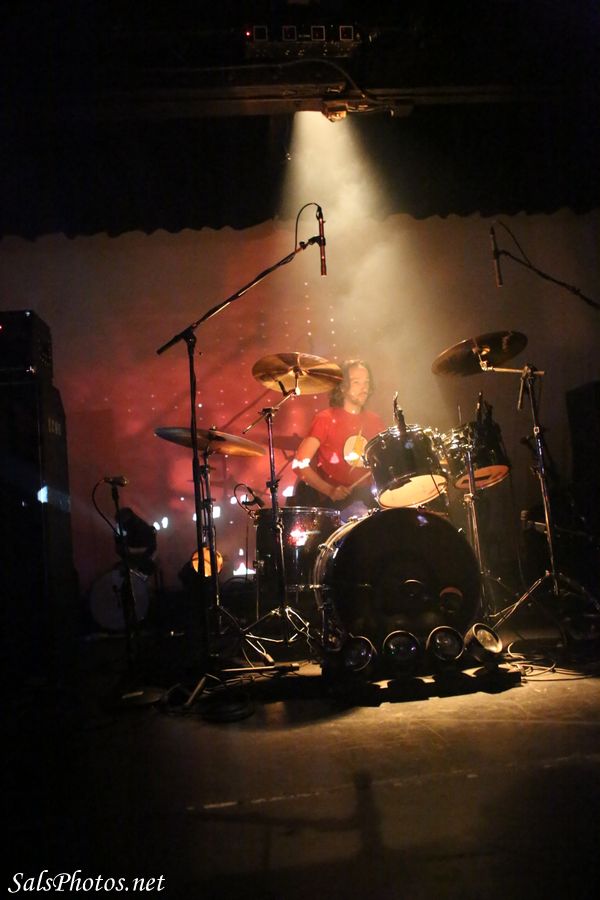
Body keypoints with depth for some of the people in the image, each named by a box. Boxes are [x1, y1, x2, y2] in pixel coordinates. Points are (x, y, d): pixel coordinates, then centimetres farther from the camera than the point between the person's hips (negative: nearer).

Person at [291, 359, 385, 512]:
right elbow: (299, 463, -14)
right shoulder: (326, 419, -7)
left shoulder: (374, 422, 9)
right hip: (325, 498, -5)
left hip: (363, 498, 5)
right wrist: (330, 490, -24)